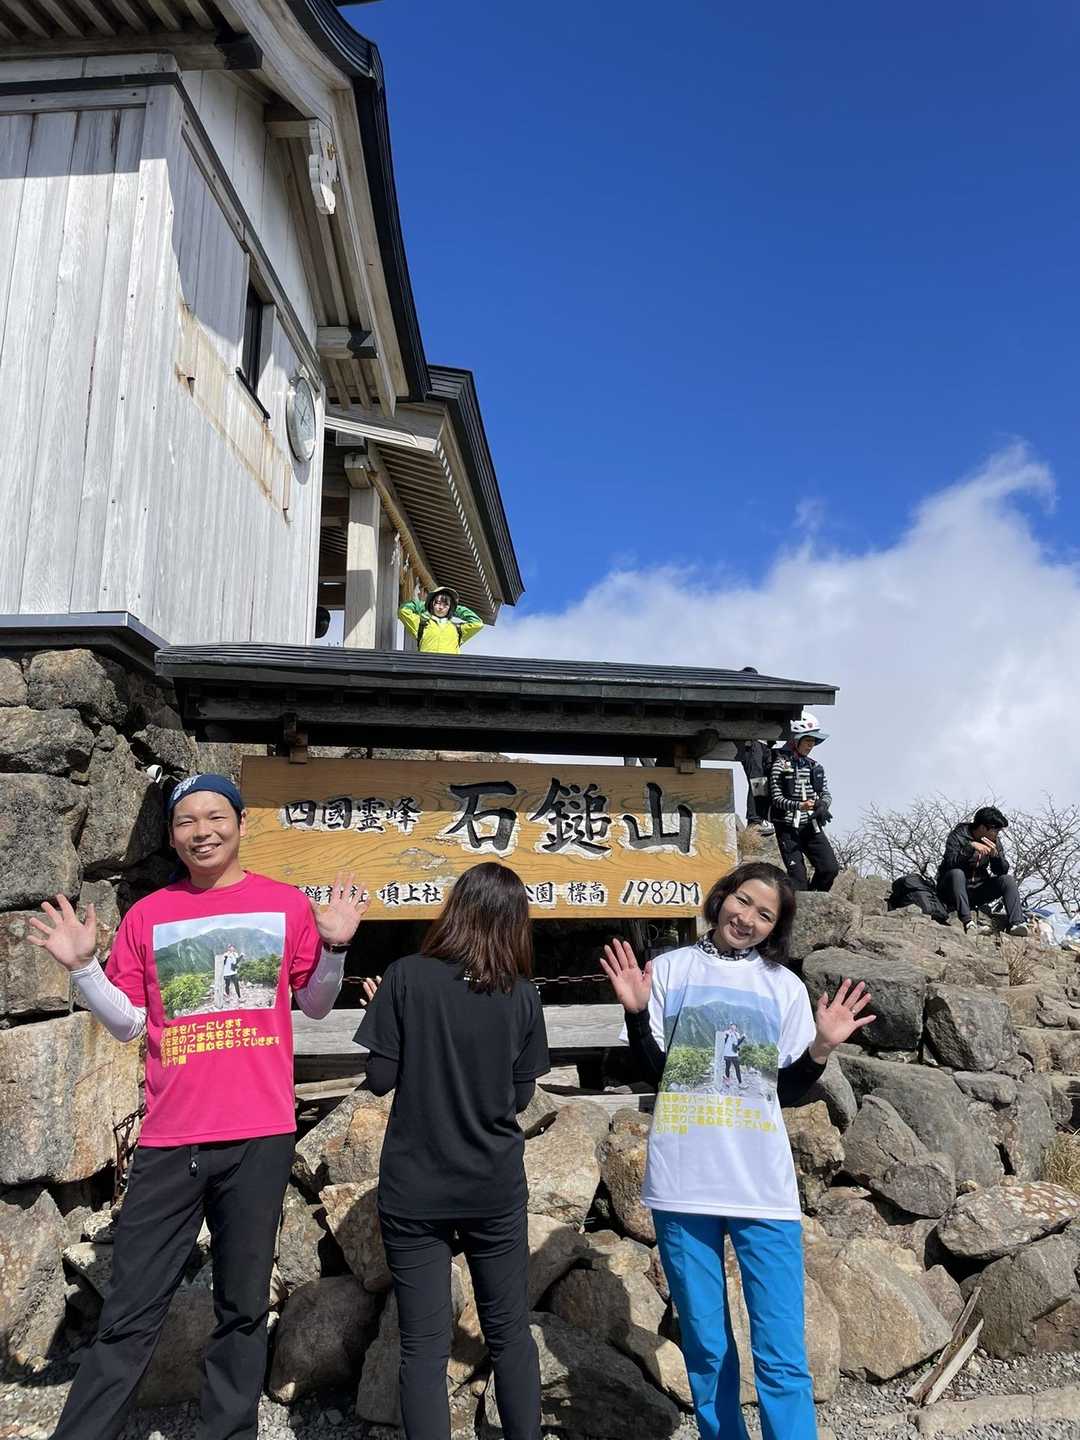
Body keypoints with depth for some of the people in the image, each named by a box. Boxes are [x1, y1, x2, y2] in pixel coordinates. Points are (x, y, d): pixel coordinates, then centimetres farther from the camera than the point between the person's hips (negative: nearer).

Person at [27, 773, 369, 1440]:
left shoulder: (287, 904, 1)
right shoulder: (147, 916, 5)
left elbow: (315, 1004, 9)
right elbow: (128, 1021, 8)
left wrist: (335, 946, -8)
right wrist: (83, 967, -5)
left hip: (260, 1138, 0)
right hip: (169, 1141, 1)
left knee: (243, 1310, 12)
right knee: (129, 1316, 6)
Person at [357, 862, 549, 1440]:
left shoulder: (406, 977, -12)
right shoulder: (523, 996, -5)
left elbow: (380, 1079, -9)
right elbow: (520, 1095, 2)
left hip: (414, 1190, -1)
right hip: (494, 1188, 2)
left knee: (423, 1343, 9)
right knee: (510, 1332, 18)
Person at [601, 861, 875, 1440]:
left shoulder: (785, 987, 5)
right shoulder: (670, 969, 3)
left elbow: (787, 1091, 8)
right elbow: (654, 1071, 3)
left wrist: (821, 1048, -9)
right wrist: (637, 1013, -12)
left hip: (764, 1189, 0)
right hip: (682, 1185, 0)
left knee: (782, 1356, 1)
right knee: (706, 1347, 13)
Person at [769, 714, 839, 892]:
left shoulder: (815, 766, 12)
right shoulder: (781, 764, -5)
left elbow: (826, 793, 10)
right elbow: (777, 799, -10)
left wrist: (822, 805, -13)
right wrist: (799, 806, -25)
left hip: (811, 826, 5)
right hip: (788, 828, -5)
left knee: (831, 868, -4)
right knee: (797, 875, -9)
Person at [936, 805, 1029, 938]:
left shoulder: (994, 841, 4)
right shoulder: (958, 835, -12)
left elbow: (1002, 871, -1)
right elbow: (950, 862, -27)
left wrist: (995, 855, -20)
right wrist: (971, 847, -36)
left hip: (977, 890, 5)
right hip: (952, 890, -5)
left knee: (1008, 880, -13)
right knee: (957, 873, -35)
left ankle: (1016, 924, -26)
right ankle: (967, 921, -43)